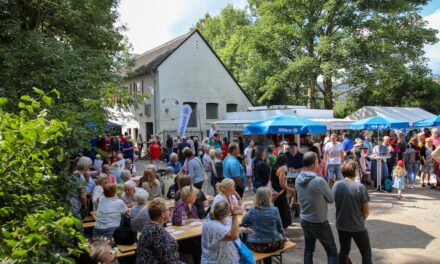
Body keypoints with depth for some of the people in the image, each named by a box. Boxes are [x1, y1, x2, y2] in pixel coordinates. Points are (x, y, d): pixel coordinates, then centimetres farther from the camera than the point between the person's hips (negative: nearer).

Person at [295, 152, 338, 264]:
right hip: (319, 223, -6)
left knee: (308, 249, 19)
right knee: (332, 252, 8)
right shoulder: (319, 181, -25)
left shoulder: (298, 179, -4)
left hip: (304, 220, 6)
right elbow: (331, 199, -9)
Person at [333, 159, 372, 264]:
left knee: (344, 251, 22)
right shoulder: (360, 187, -19)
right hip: (357, 227, -4)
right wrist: (361, 220, 10)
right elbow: (366, 212, -10)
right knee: (366, 253, 14)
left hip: (341, 225, 4)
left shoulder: (336, 185, -7)